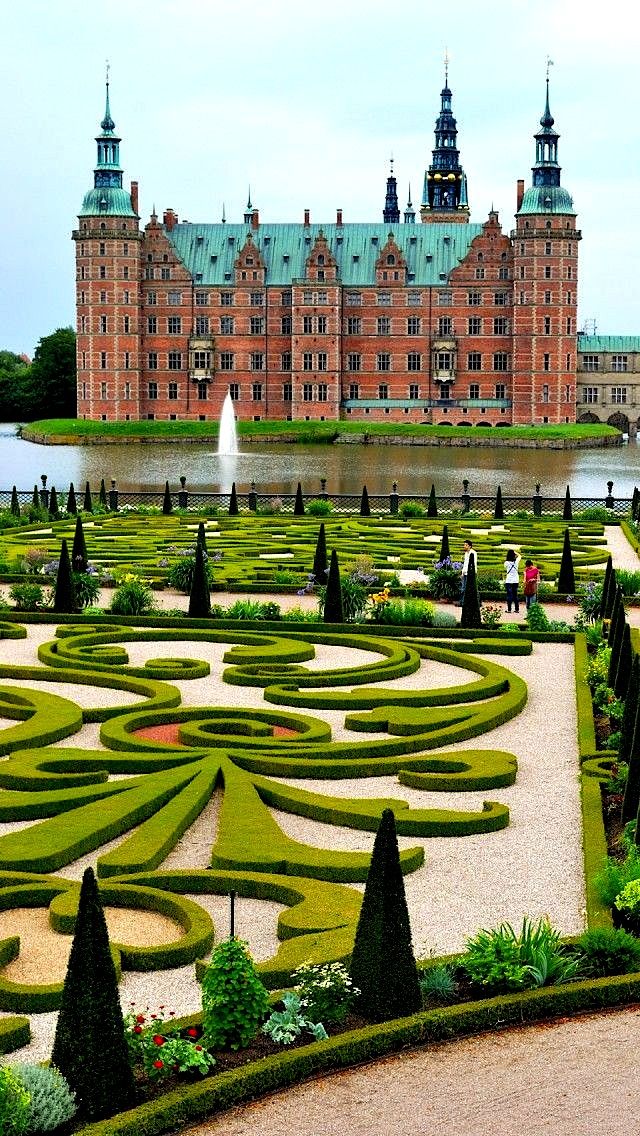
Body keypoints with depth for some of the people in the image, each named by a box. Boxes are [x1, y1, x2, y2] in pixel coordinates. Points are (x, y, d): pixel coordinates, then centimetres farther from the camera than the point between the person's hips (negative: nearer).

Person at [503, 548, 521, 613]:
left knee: (509, 595, 1)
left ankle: (509, 609, -1)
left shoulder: (507, 563, -12)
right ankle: (517, 609, 12)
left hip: (509, 581, -3)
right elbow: (519, 556, 18)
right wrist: (513, 552, 13)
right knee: (515, 595, 11)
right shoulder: (516, 561, -3)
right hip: (516, 581, 3)